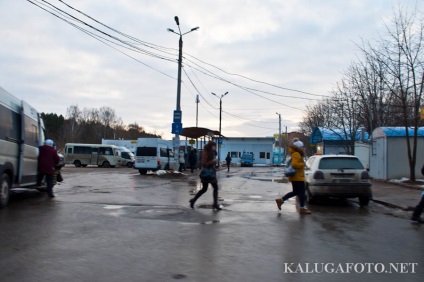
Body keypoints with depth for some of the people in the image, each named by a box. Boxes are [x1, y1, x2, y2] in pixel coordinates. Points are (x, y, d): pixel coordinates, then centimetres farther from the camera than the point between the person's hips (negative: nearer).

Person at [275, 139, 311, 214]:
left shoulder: (297, 154, 16)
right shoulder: (296, 154, -16)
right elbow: (294, 164, -28)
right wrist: (302, 164, -16)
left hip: (296, 177, 11)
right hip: (298, 177, -11)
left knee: (295, 192, 15)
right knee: (302, 192, -3)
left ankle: (280, 200, 16)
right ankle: (302, 208, 4)